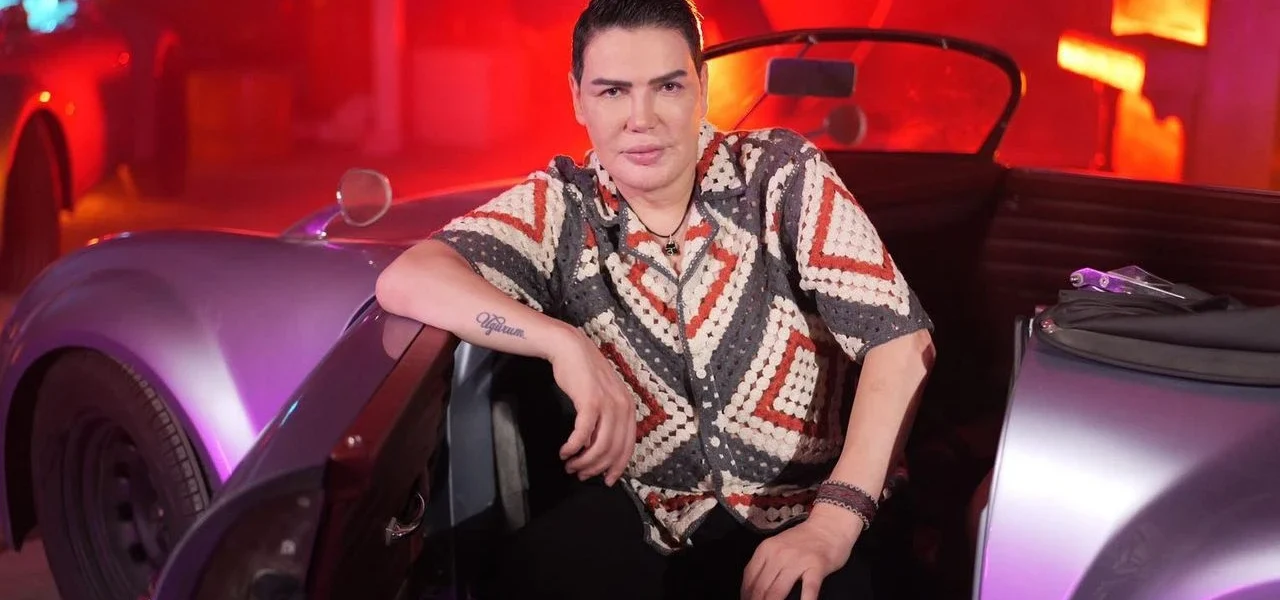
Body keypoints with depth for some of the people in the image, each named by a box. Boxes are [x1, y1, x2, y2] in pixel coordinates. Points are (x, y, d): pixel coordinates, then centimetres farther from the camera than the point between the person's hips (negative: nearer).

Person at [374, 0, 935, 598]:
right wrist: (564, 344, -27)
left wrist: (835, 521, -22)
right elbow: (406, 282, -15)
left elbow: (900, 340, -11)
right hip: (651, 514, 1)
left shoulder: (781, 175, -6)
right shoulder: (562, 207, -3)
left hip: (804, 510, 0)